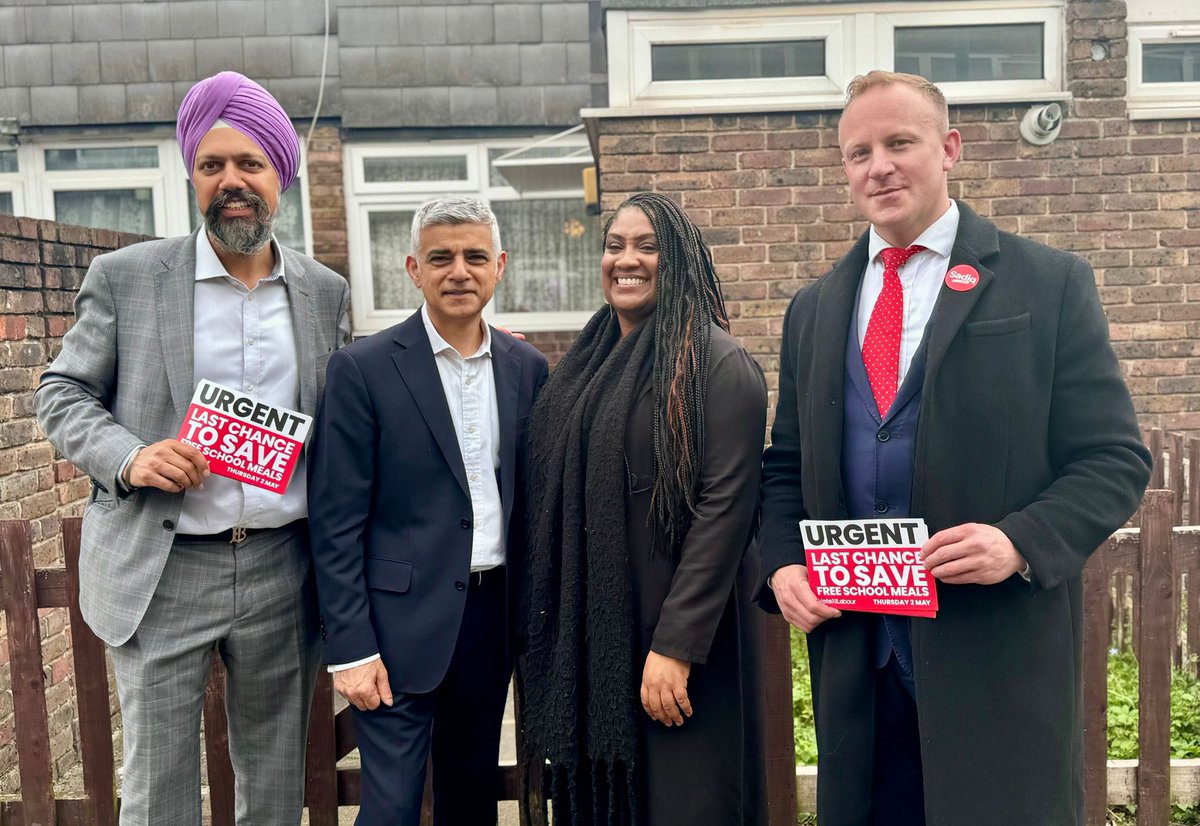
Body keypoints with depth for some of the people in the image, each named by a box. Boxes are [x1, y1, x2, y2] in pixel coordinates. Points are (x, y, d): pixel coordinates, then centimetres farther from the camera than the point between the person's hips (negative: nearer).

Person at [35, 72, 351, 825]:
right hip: (161, 573, -2)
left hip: (284, 572, 2)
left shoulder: (326, 291, 6)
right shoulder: (126, 277, -1)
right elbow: (62, 393, 4)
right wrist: (129, 457, -15)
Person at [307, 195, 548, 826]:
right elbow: (336, 522, -9)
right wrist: (350, 648, -12)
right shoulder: (364, 368, -8)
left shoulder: (527, 368, 5)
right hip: (403, 621, -4)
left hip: (495, 614, 5)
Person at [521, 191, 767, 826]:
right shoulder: (586, 363, 11)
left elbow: (725, 506, -17)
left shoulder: (718, 364, -9)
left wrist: (676, 645, -20)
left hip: (668, 634, -6)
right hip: (581, 632, 6)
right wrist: (543, 630, 9)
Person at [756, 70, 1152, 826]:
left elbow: (1116, 459, -3)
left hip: (999, 655, -3)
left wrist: (1020, 542, -18)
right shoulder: (814, 309, 11)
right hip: (852, 655, 4)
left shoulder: (1051, 285, 0)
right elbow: (786, 467, 14)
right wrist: (782, 565, -3)